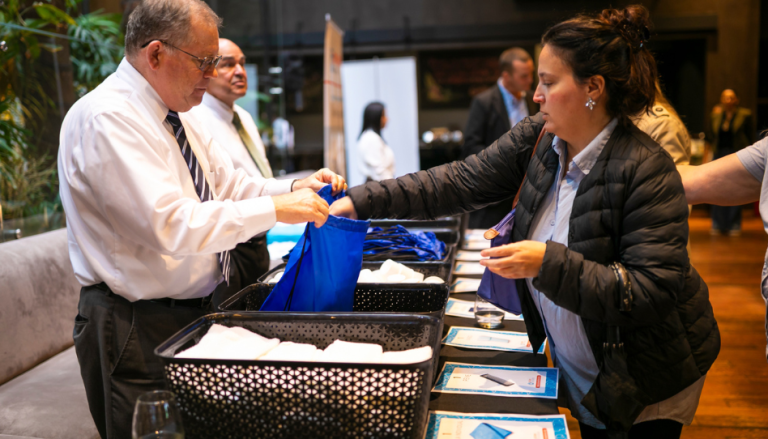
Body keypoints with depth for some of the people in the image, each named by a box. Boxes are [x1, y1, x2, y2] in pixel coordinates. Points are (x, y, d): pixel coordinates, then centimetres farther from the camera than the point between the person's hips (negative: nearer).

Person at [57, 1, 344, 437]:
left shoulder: (176, 114, 8)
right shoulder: (104, 118, -21)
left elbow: (227, 185, 9)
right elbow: (169, 224, -31)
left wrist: (294, 189, -8)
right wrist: (275, 209, -27)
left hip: (196, 310, 9)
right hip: (137, 331, -9)